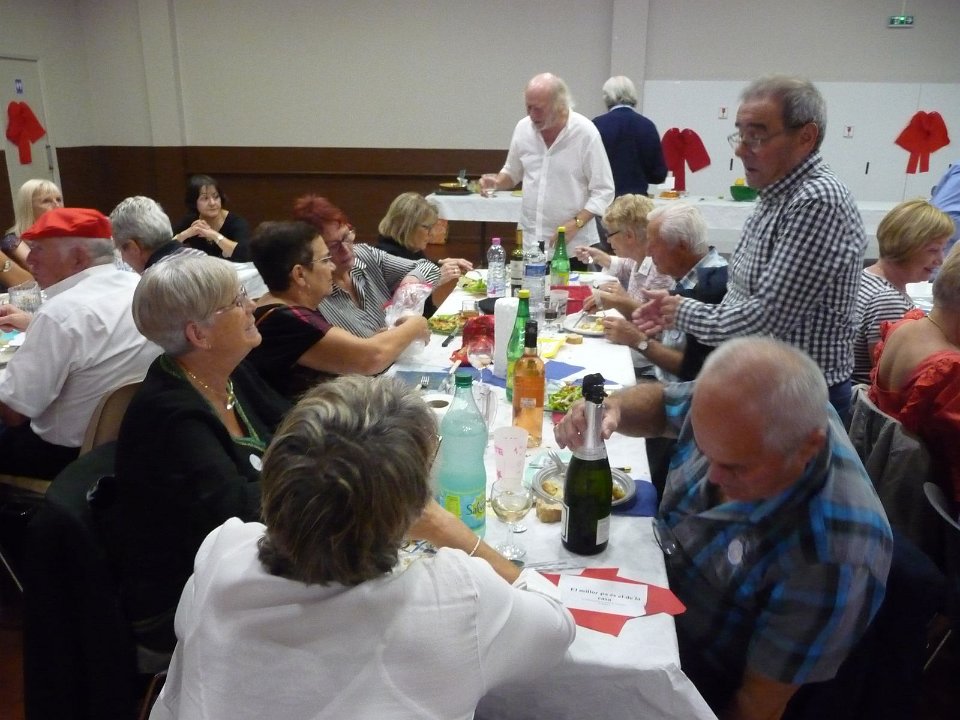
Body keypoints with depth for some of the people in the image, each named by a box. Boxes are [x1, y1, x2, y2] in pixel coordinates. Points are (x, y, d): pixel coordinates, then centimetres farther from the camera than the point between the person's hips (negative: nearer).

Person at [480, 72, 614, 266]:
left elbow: (603, 191, -8)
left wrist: (575, 224, -19)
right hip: (531, 242, 4)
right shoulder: (523, 128, 3)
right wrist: (497, 182, -4)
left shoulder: (586, 132, -10)